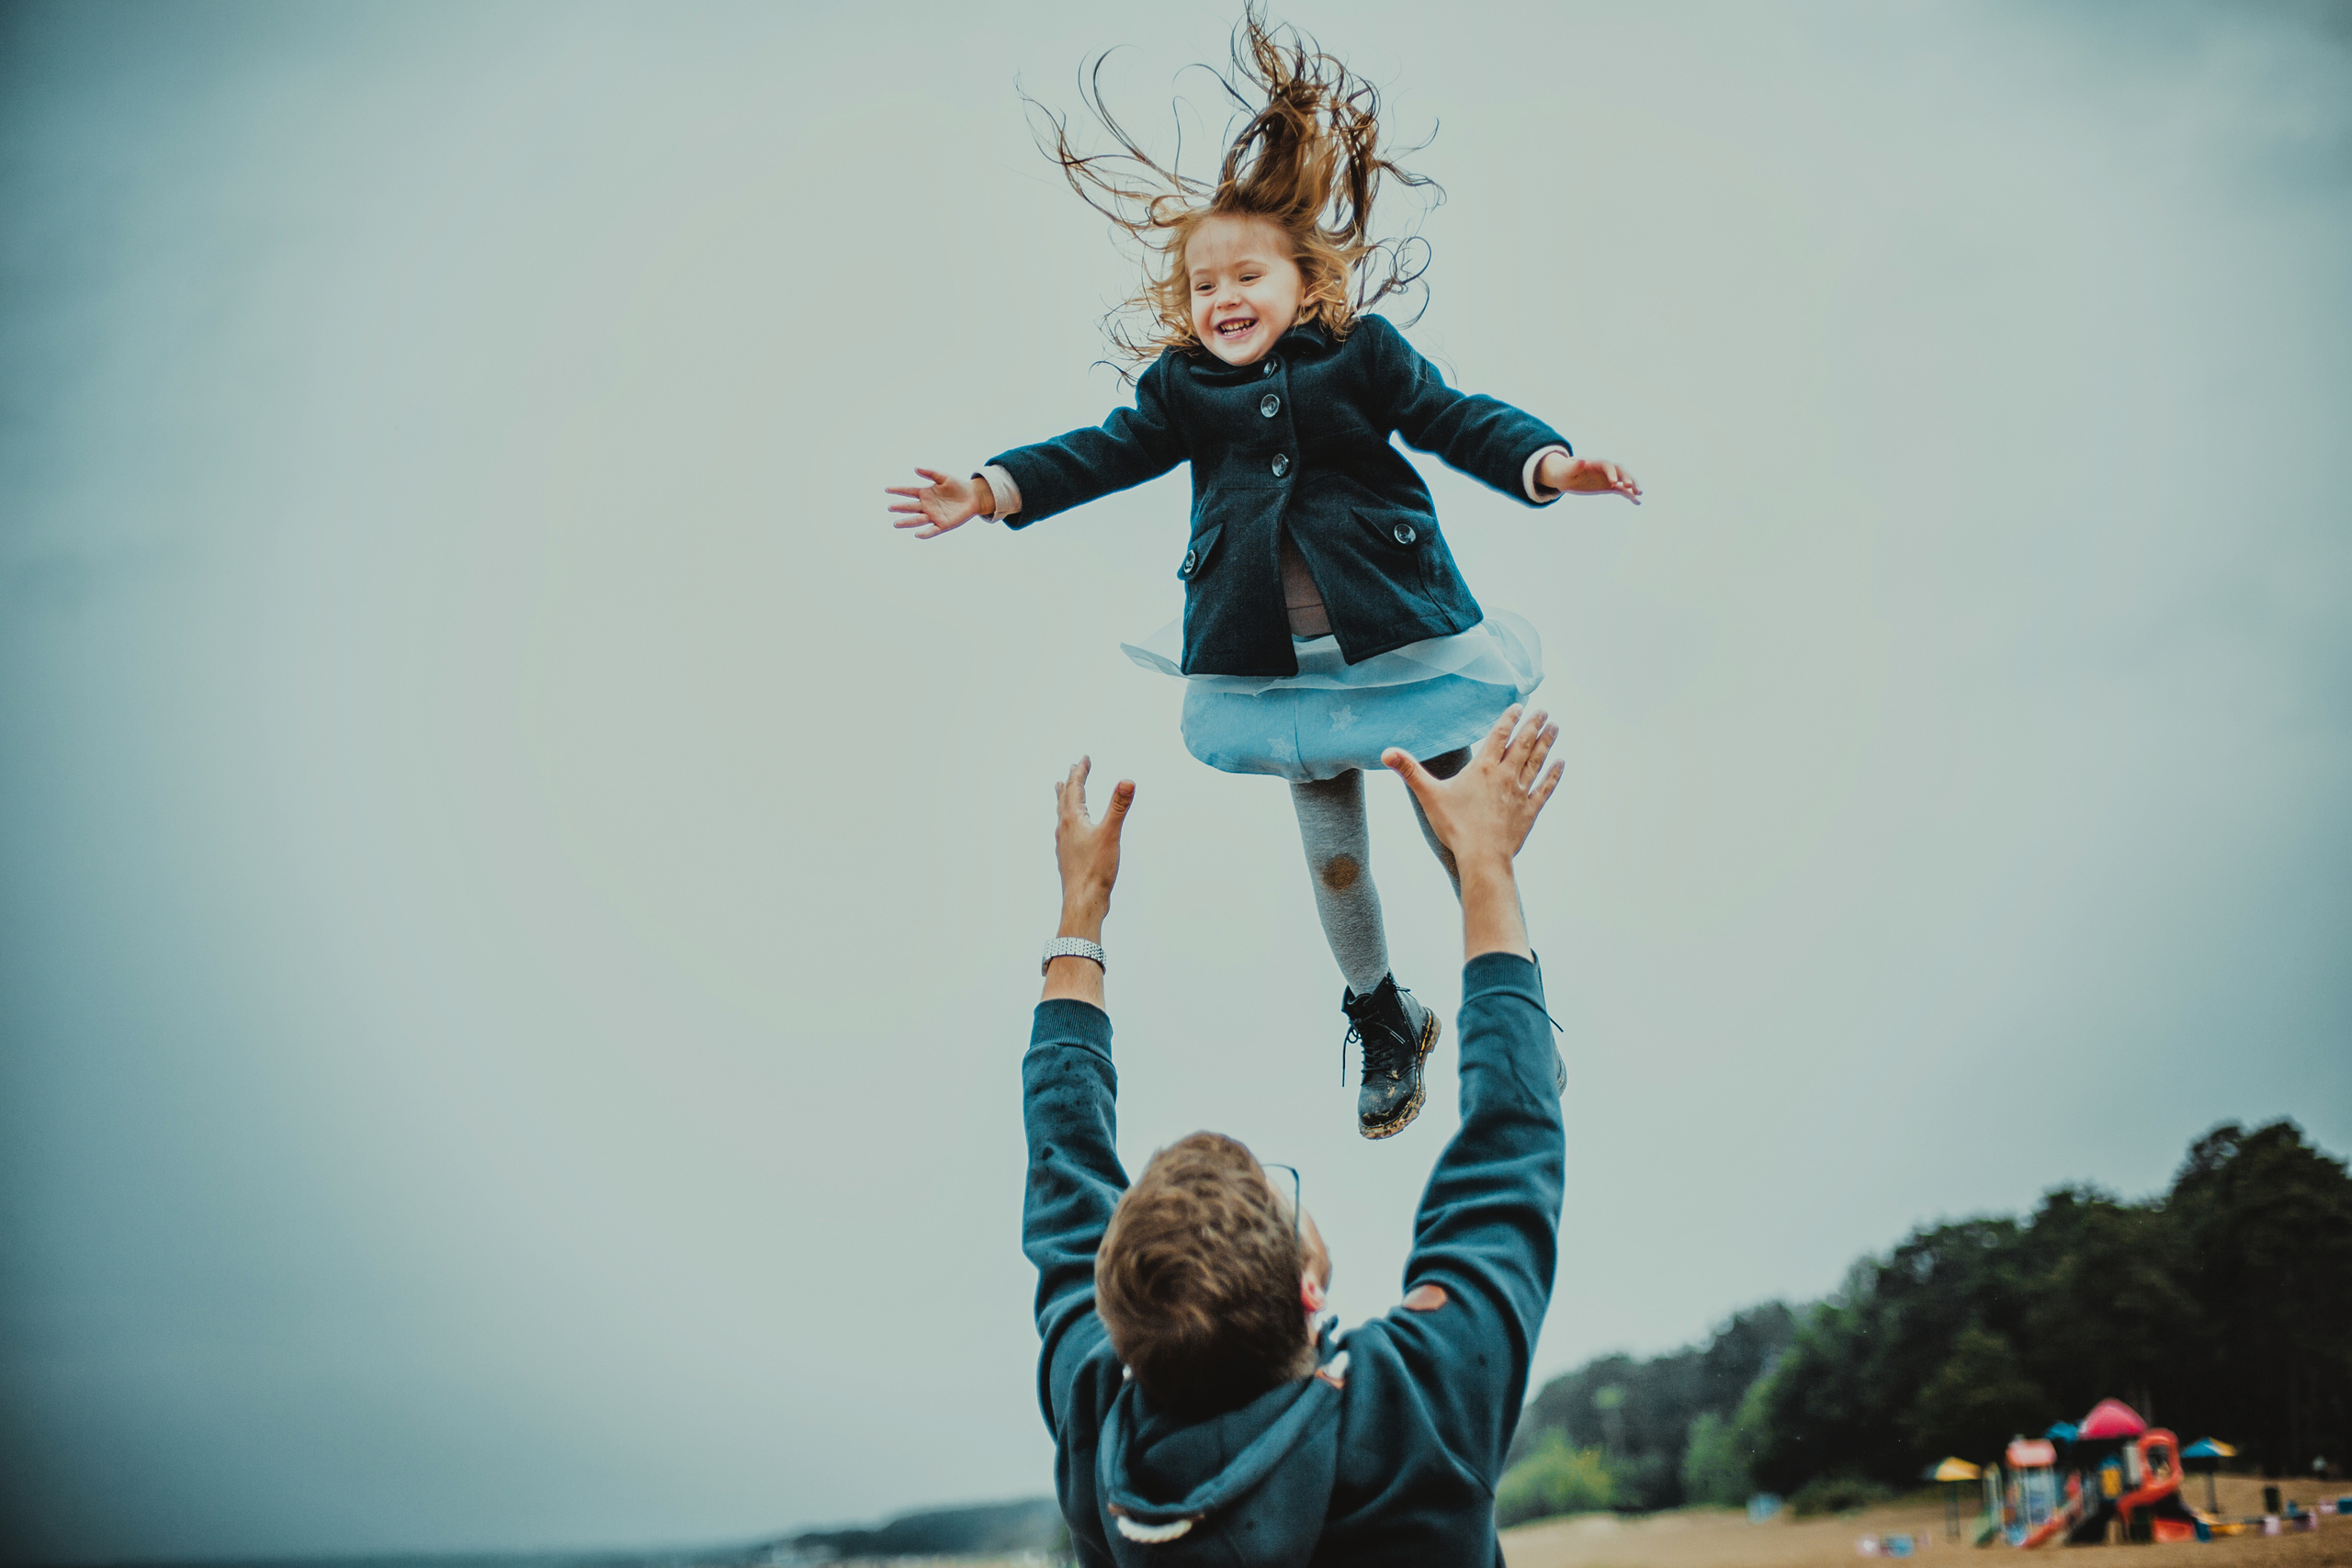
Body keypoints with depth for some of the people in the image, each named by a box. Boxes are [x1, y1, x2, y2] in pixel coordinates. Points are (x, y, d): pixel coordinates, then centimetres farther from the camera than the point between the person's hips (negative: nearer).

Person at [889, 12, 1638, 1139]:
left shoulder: (1363, 356, -4)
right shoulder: (1182, 387, 3)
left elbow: (1455, 420, -5)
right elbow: (1106, 454, 1)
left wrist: (1547, 464, -20)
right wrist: (993, 492, -10)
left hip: (1401, 630, -2)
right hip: (1276, 665, 3)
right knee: (1330, 844, 14)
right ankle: (1384, 1024, 32)